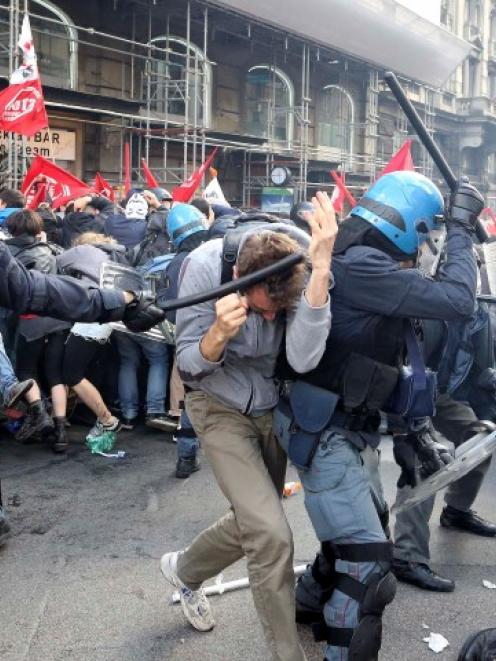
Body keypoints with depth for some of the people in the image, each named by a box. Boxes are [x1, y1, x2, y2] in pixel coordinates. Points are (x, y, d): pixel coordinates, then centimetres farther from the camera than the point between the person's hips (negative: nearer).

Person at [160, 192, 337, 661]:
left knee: (253, 524, 17)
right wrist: (220, 332, -39)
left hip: (274, 406, 4)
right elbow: (189, 364, -17)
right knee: (272, 535, -15)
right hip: (221, 407, -3)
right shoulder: (205, 266, -27)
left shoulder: (304, 265, -24)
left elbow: (303, 359, -37)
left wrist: (321, 268, -46)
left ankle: (184, 571, 47)